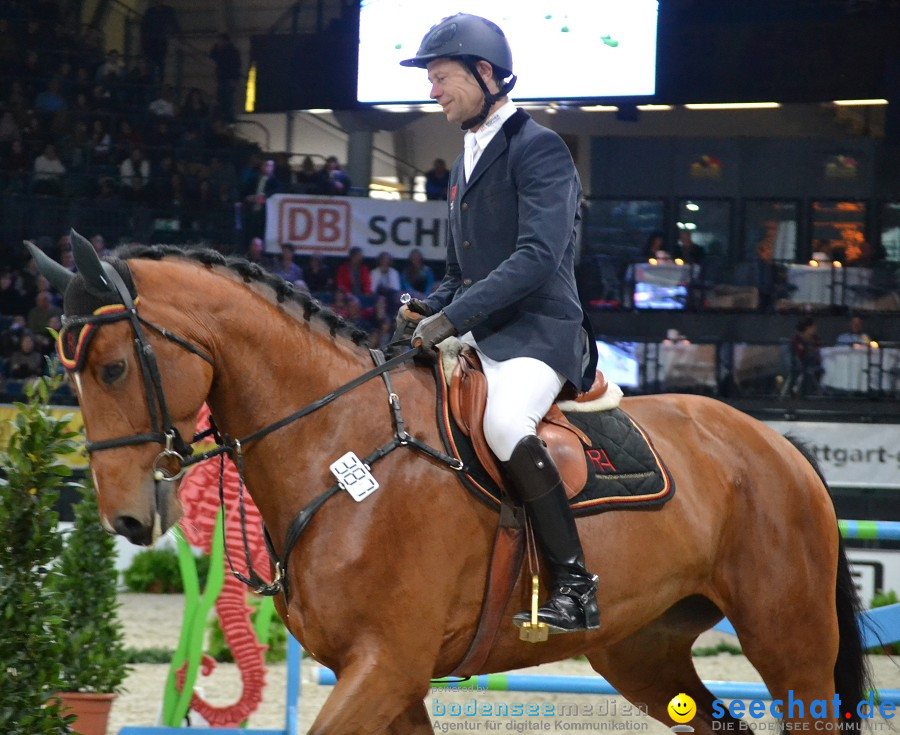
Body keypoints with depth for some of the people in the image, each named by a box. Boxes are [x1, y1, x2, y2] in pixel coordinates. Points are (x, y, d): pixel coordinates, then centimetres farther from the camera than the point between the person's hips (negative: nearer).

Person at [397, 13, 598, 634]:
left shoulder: (539, 149, -8)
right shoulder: (467, 161, 20)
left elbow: (537, 256, -21)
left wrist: (454, 316, -25)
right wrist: (429, 307, 6)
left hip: (537, 333, -10)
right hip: (478, 336, 10)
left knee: (503, 424, -36)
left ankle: (575, 587, -33)